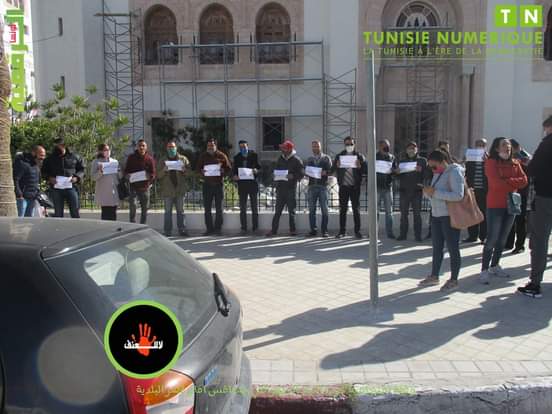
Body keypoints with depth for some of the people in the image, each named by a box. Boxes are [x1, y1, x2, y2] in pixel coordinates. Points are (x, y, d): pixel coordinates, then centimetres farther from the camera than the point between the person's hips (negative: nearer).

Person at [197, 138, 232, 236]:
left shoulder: (221, 156, 3)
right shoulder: (203, 156, 9)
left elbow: (229, 169, 4)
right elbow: (198, 168, 13)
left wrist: (223, 172, -17)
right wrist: (201, 172, -10)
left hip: (218, 184, -2)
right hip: (207, 184, 2)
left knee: (219, 208, 2)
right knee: (207, 208, 2)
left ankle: (218, 228, 10)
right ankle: (209, 228, 9)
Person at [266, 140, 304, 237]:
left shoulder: (296, 160, -2)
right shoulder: (280, 158, 13)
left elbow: (302, 173, -5)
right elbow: (276, 169, 23)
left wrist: (293, 176, -21)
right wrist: (275, 174, 1)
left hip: (291, 188, -4)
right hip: (280, 187, 4)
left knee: (291, 211, 4)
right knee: (278, 210, 5)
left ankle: (293, 230, 12)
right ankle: (274, 230, 8)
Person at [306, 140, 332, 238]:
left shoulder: (326, 158, 10)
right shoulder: (309, 159, 18)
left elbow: (331, 170, 3)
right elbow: (307, 171, 20)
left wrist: (325, 172, -17)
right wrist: (308, 173, -3)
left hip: (323, 186, -3)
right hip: (312, 186, 3)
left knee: (324, 209, -6)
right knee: (311, 209, 2)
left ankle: (324, 231, -1)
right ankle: (313, 230, 8)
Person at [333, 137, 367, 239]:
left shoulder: (359, 156, 5)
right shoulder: (339, 156, 10)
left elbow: (366, 170, 0)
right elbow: (333, 170, 8)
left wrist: (360, 166, -19)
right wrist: (337, 166, -14)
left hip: (355, 186, -1)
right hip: (343, 186, 1)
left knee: (356, 209, 2)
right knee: (342, 209, 4)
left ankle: (357, 231, 9)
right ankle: (342, 231, 11)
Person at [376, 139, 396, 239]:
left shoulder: (392, 157, 10)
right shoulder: (374, 157, 3)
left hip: (388, 187, 2)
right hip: (377, 186, -2)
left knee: (389, 211, 5)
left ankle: (389, 232, 11)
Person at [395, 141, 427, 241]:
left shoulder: (422, 160, 7)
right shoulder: (401, 161, 12)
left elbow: (427, 174, 0)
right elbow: (396, 175, 9)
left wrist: (420, 170, -19)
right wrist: (397, 172, -13)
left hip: (416, 189, -2)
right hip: (404, 189, 2)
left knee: (417, 213, 1)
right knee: (403, 213, 3)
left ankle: (418, 235, 4)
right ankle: (402, 234, 8)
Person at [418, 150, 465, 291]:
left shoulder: (454, 172, -13)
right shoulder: (437, 173, 13)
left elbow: (458, 195, -23)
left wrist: (435, 192, -23)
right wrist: (428, 192, -3)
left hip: (450, 216, -8)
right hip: (436, 215, 8)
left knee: (452, 248, 1)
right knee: (437, 247, 14)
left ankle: (454, 280, 11)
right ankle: (434, 277, 24)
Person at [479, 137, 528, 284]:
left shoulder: (515, 163, 11)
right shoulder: (491, 162, -7)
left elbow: (523, 180, 0)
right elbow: (496, 182, -19)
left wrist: (506, 182, -12)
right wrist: (514, 183, -8)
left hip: (511, 204, 6)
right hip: (495, 206, -6)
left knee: (502, 239, 13)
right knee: (492, 239, -7)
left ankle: (495, 266, 25)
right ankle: (484, 270, -2)